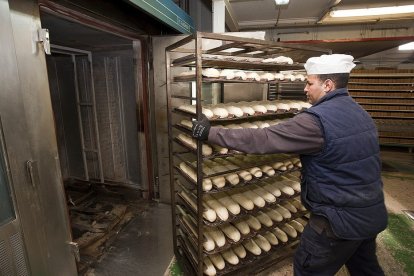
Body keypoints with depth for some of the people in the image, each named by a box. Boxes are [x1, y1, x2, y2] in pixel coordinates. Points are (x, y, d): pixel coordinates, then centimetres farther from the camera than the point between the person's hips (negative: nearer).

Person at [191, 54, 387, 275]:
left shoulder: (317, 119, -26)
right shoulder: (360, 112, 5)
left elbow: (263, 139, -29)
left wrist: (211, 133, -23)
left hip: (342, 219, -9)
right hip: (373, 214, 9)